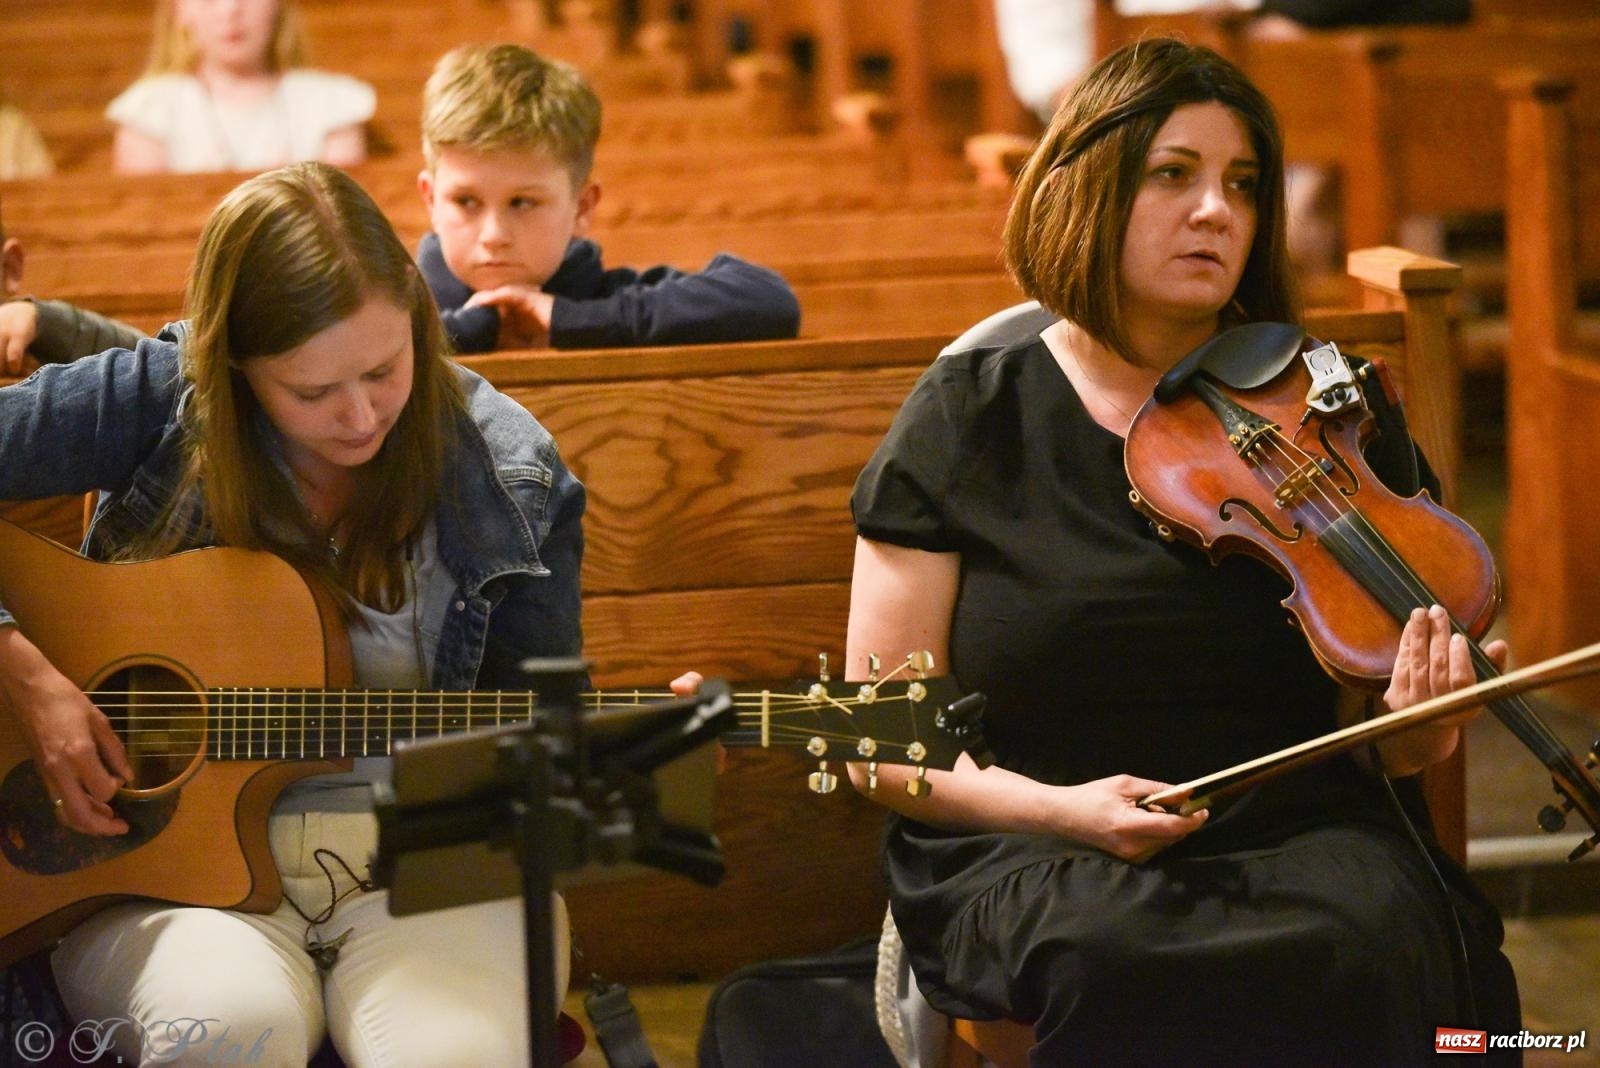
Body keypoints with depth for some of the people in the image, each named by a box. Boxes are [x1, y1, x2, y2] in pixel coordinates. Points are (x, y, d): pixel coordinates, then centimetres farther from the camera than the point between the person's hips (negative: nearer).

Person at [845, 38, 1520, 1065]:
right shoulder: (969, 422, 3)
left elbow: (1379, 740, 13)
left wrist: (1416, 730, -12)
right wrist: (1060, 809, -16)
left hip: (1298, 830, 2)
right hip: (1034, 855, -1)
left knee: (1373, 946, -32)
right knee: (1121, 960, -36)